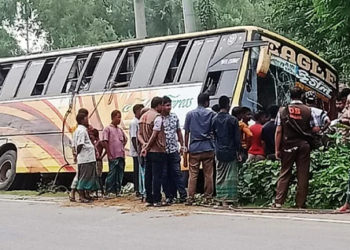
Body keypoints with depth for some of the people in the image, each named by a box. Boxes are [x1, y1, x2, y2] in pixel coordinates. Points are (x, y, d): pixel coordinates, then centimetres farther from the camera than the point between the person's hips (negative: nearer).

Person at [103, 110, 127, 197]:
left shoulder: (120, 130, 15)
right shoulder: (108, 129, -4)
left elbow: (125, 140, 28)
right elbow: (105, 142, -9)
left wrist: (122, 147, 10)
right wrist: (109, 155, -12)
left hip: (121, 156, 6)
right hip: (113, 157, -6)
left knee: (120, 175, 8)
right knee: (111, 174, -5)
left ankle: (118, 191, 14)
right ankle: (108, 192, 1)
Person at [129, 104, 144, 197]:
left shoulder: (139, 122, 13)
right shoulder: (134, 123, -13)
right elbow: (133, 138, -17)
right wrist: (137, 151, -18)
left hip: (140, 151, 8)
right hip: (136, 152, -8)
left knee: (140, 171, 9)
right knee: (138, 171, -4)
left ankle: (139, 189, 13)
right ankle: (137, 190, 1)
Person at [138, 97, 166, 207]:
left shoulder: (143, 116, 13)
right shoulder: (157, 117, -12)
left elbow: (139, 134, 10)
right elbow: (154, 135, -17)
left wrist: (144, 144, -4)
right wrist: (147, 147, -10)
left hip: (148, 152, 8)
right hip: (158, 151, -8)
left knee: (148, 176, 9)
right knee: (157, 176, -5)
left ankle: (149, 200, 11)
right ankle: (157, 200, -5)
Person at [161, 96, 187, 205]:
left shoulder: (174, 116, 7)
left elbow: (179, 131, 15)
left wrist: (182, 145, 13)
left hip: (174, 150, 2)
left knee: (177, 173, 2)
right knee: (165, 175, 4)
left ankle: (183, 195, 3)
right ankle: (169, 197, 11)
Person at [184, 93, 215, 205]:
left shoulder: (190, 114, 4)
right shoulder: (211, 114, 2)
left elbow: (186, 133, 4)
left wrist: (186, 148, 7)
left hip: (194, 149, 1)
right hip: (208, 148, 0)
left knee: (193, 175, 3)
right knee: (208, 175, 5)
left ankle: (190, 198, 0)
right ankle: (208, 198, 7)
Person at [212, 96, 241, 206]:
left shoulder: (214, 120, 3)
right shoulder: (232, 120, -7)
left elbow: (213, 136, 7)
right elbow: (237, 138, -6)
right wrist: (238, 152, 1)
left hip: (219, 152, 4)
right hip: (230, 152, -3)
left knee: (220, 176, 10)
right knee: (231, 176, 0)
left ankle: (222, 199, 9)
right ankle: (229, 199, -5)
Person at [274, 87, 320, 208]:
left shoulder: (283, 111, -1)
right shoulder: (308, 110, -2)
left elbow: (278, 131, -4)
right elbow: (316, 129, -4)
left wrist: (277, 149, 0)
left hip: (288, 146, 1)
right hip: (303, 146, 0)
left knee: (284, 173, 6)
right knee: (303, 174, 5)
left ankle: (279, 201, 1)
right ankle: (301, 203, 7)